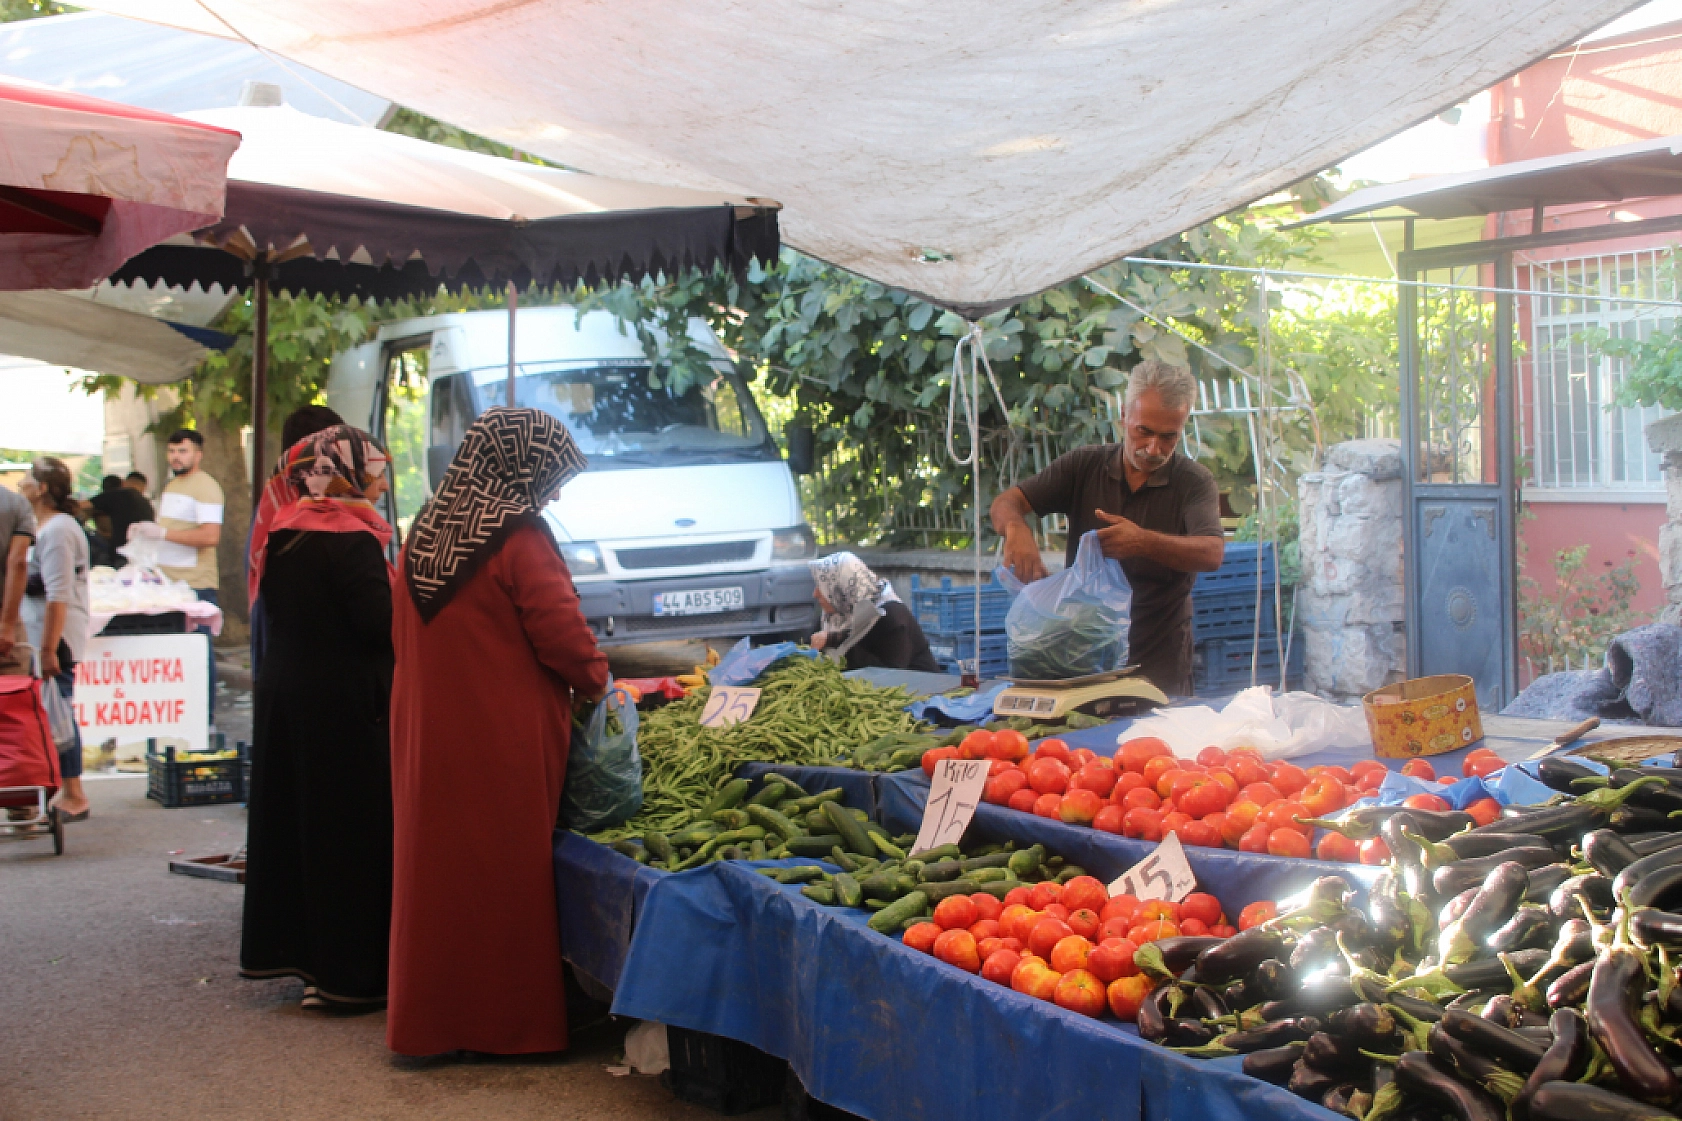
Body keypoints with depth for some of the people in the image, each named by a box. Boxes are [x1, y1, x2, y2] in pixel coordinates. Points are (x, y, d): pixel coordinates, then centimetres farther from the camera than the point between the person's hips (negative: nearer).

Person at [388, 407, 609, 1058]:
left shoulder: (426, 533, 8)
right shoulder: (518, 539, -14)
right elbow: (562, 636, -13)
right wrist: (595, 682, 5)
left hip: (426, 735, 7)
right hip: (504, 739, -7)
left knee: (435, 866, 13)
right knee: (506, 875, 3)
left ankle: (428, 1019, 22)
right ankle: (508, 1021, 12)